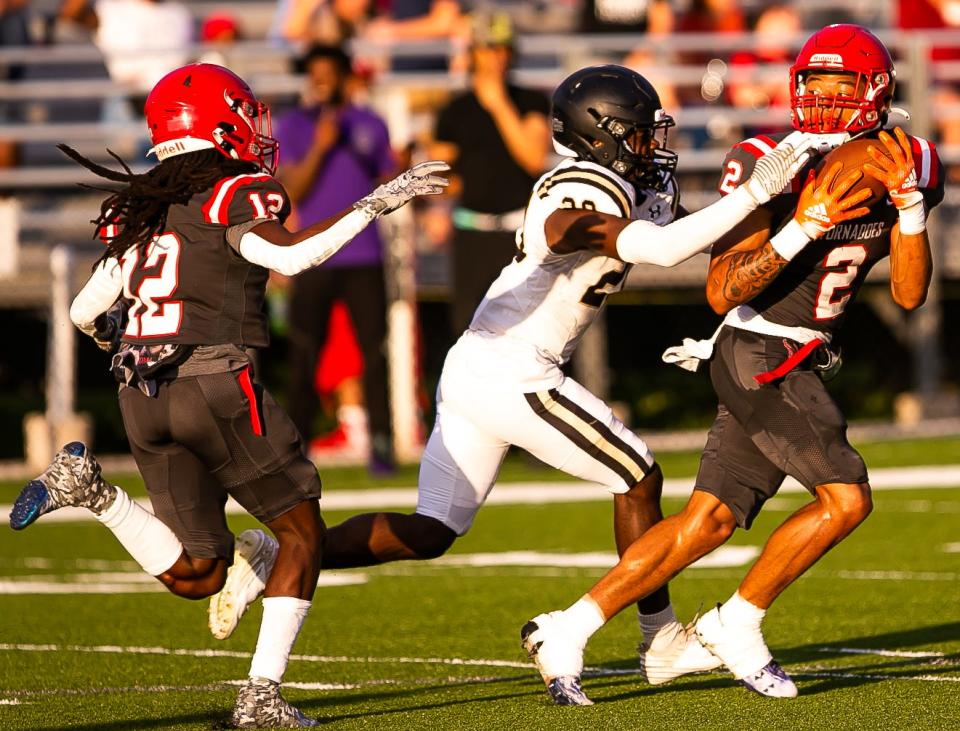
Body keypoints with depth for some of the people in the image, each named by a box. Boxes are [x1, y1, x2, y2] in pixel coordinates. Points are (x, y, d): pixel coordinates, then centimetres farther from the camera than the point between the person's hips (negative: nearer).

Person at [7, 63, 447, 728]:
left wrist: (117, 335, 43)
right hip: (214, 381, -6)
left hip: (141, 398, 6)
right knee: (302, 530, 9)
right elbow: (290, 255, -21)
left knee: (199, 575, 13)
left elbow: (87, 312, 20)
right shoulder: (236, 194, -2)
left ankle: (90, 488, -5)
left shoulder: (139, 210, 18)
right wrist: (376, 204, -15)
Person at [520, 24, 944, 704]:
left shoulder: (905, 169, 3)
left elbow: (909, 294, -1)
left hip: (803, 367, 6)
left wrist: (909, 203, -15)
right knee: (846, 500, -15)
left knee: (708, 523, 4)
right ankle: (738, 625, 2)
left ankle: (566, 631, 7)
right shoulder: (772, 170, -13)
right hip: (760, 358, -6)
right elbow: (722, 292, -16)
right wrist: (803, 227, -26)